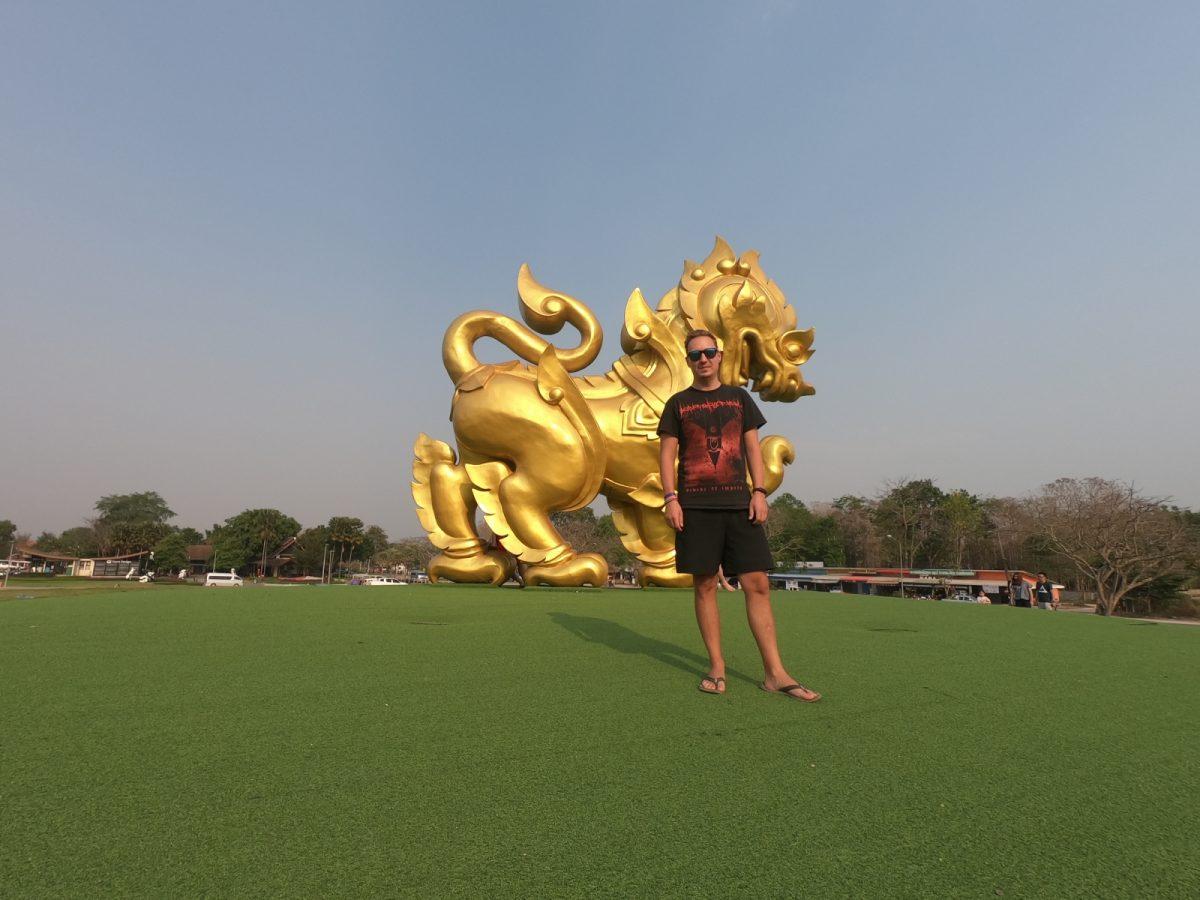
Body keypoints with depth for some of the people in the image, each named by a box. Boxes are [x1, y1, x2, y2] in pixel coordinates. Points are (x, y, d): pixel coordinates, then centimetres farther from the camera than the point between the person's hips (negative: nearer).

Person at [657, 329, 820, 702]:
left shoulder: (739, 398, 15)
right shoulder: (678, 403, 10)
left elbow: (752, 447, 11)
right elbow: (667, 453, 5)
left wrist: (759, 492, -1)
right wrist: (670, 498, -7)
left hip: (738, 503, 2)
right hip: (696, 505, -1)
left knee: (757, 584, -3)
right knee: (705, 585, 1)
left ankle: (775, 674, 3)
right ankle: (716, 667, 12)